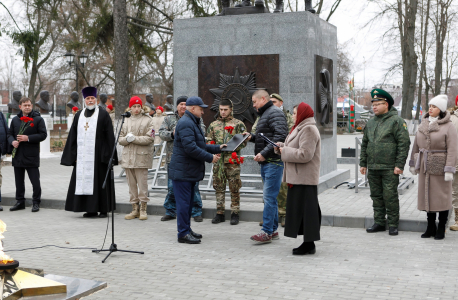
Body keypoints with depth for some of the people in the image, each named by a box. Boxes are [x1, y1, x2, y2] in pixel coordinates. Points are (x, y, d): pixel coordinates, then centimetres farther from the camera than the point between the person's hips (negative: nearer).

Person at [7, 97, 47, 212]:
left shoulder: (38, 119, -1)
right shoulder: (15, 120, 13)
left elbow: (43, 135, -7)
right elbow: (10, 134, 16)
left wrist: (28, 138, -16)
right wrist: (12, 141, -6)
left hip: (32, 156, -4)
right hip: (17, 155, 4)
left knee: (35, 181, -3)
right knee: (19, 180, 11)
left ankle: (36, 202, 8)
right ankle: (20, 201, 21)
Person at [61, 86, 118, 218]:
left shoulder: (103, 115, 0)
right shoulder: (79, 115, 13)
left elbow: (110, 137, -3)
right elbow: (73, 137, 14)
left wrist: (108, 156, -10)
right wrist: (74, 155, 7)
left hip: (98, 156, -4)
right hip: (83, 156, 4)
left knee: (99, 181, -1)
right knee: (84, 181, 3)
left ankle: (103, 209, 7)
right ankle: (91, 209, 11)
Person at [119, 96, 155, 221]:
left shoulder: (147, 120, 1)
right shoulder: (126, 121, 15)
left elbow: (150, 138, -8)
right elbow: (120, 139, 13)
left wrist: (135, 138, -15)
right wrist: (127, 139, -8)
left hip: (142, 157, -5)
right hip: (128, 156, 5)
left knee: (142, 183, -4)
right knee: (131, 183, 7)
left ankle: (143, 209, 4)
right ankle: (135, 208, 15)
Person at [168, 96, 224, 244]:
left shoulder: (193, 123, 20)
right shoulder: (186, 123, -17)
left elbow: (200, 145, 24)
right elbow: (190, 148, -25)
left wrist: (217, 148, 16)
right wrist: (210, 157, -18)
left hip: (189, 171, 11)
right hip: (183, 171, -11)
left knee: (188, 201, 15)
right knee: (184, 202, -6)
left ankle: (187, 230, 24)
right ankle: (183, 233, -2)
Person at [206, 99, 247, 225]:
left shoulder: (238, 124, 3)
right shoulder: (213, 125, 13)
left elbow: (243, 142, -2)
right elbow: (208, 141, 16)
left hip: (232, 161, -3)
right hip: (218, 161, 3)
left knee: (234, 188, 0)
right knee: (219, 187, 7)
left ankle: (235, 213, 9)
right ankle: (220, 213, 15)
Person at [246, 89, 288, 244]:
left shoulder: (274, 113, -11)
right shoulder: (265, 114, 22)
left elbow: (280, 136, -22)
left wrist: (264, 153, -24)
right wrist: (252, 137, 10)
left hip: (273, 161, -11)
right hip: (266, 162, 11)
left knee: (269, 196, -10)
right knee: (269, 196, 13)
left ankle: (267, 231, -8)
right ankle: (273, 230, 20)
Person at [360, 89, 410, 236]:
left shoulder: (397, 121, -5)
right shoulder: (370, 123, 15)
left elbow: (404, 143, -9)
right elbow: (364, 144, 21)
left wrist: (399, 165, -14)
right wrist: (363, 163, 15)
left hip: (390, 168, -6)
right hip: (372, 168, 6)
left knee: (390, 197, -3)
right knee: (376, 196, 10)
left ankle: (393, 225, 7)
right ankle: (379, 222, 20)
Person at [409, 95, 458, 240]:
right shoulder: (424, 125, 9)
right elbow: (416, 145, 14)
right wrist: (413, 164, 14)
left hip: (440, 167, -6)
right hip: (425, 167, 6)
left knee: (442, 197, 1)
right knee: (427, 196, 10)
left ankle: (441, 229, 12)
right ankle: (431, 227, 21)